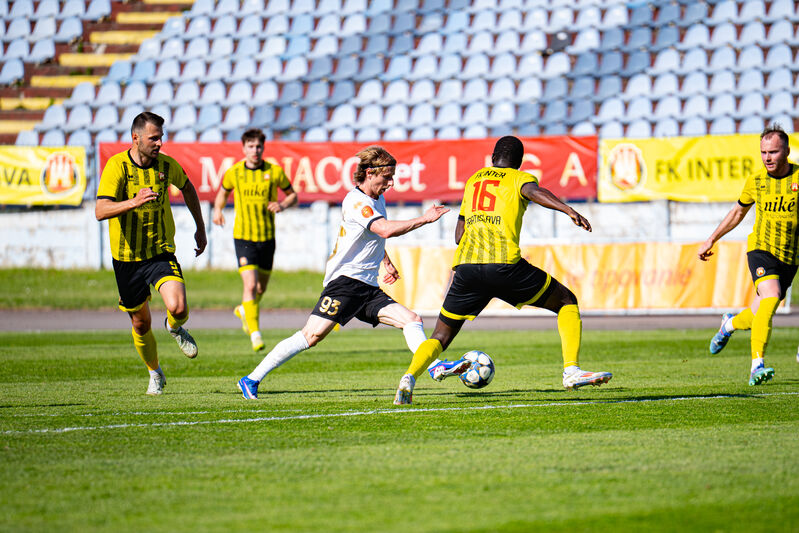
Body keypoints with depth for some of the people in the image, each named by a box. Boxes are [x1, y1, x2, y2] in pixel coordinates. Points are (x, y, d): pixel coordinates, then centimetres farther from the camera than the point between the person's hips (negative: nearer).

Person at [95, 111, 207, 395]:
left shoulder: (167, 165, -5)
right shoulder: (117, 166, -15)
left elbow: (187, 188, 19)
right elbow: (101, 211, -26)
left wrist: (200, 228, 21)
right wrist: (134, 202, -41)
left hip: (161, 252, 1)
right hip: (126, 257, -1)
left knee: (178, 308, -23)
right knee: (141, 323, 10)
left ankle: (175, 327, 15)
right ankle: (155, 373, 37)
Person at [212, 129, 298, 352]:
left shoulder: (275, 172, -3)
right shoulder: (234, 172, -2)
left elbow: (293, 195, 9)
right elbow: (223, 192, 18)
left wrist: (282, 205, -13)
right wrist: (218, 209, -1)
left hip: (267, 237, 2)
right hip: (243, 236, -2)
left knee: (261, 289, 15)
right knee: (250, 285, -17)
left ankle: (243, 310, 46)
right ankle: (255, 332, -13)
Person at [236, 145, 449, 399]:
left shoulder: (378, 199, 17)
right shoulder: (355, 201, -13)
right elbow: (386, 229, -28)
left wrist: (387, 262, 27)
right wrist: (424, 219, -22)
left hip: (368, 288, 9)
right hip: (344, 281, -9)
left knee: (412, 320, -5)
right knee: (313, 334, -18)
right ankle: (252, 380, -14)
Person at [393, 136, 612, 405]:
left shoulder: (472, 180, 28)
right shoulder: (520, 178, 14)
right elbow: (534, 191, -12)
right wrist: (568, 210, -24)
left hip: (465, 265, 4)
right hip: (504, 265, -4)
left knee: (440, 338, 16)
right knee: (567, 302, 13)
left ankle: (410, 376, -12)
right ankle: (571, 371, -4)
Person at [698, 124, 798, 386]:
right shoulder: (755, 180, 1)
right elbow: (738, 211, 19)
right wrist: (711, 240, 22)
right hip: (760, 249, -1)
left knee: (758, 316, 5)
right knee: (770, 297, -27)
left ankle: (730, 323, 42)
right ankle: (757, 365, -28)